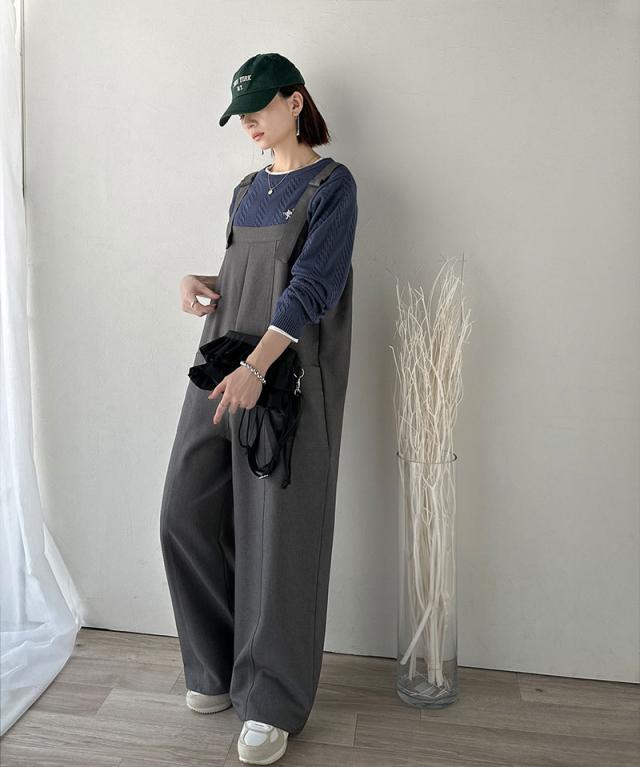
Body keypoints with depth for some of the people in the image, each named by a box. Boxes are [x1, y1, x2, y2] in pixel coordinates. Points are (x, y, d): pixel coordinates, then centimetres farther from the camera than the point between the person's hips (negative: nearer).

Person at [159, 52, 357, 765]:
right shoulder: (248, 189, 18)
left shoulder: (331, 184, -3)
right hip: (223, 364, 7)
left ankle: (271, 704, 14)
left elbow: (312, 285, -15)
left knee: (280, 531, -3)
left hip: (289, 373, -7)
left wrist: (256, 367, -27)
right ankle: (219, 666, 27)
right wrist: (199, 284, 2)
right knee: (186, 513, 6)